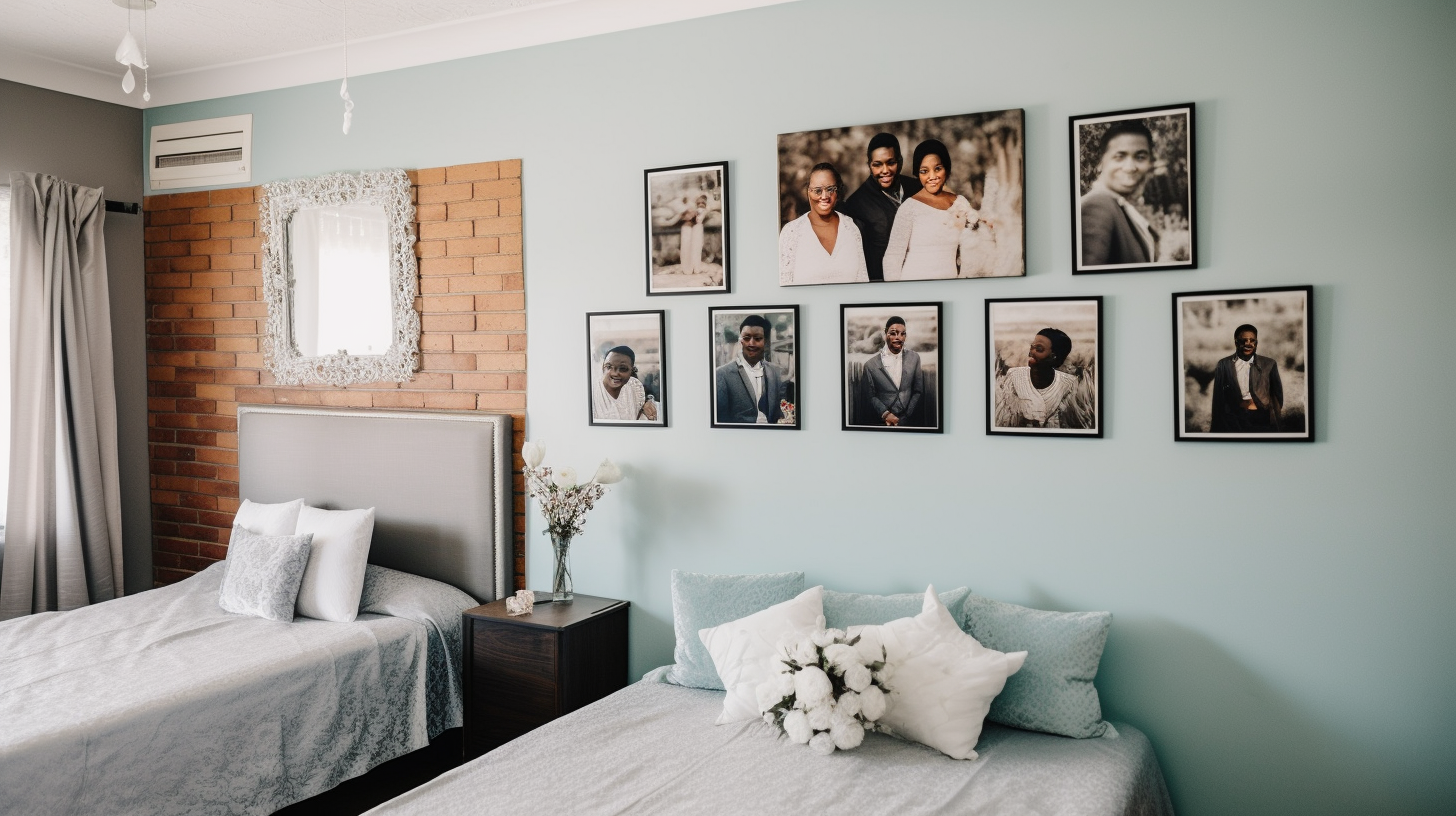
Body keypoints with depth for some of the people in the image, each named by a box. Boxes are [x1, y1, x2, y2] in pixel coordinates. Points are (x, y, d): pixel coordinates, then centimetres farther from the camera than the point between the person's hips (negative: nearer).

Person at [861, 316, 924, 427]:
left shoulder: (914, 358, -3)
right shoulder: (871, 365, -8)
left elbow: (918, 391, 0)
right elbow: (871, 396, -2)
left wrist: (905, 417, -7)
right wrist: (885, 414, -16)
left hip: (908, 421, 1)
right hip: (883, 421, -1)